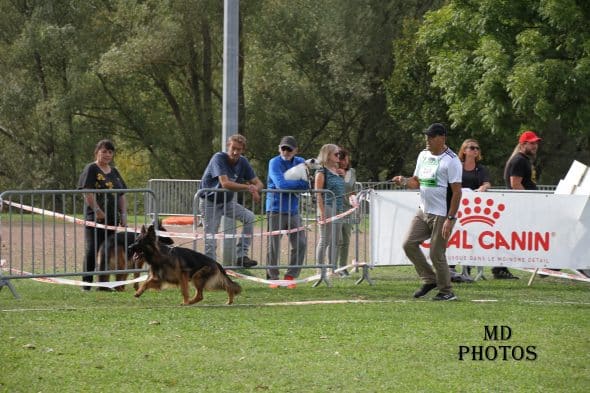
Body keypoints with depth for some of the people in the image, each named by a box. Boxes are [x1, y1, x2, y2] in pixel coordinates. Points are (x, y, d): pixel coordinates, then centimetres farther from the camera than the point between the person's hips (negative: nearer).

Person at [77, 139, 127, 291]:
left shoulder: (114, 172, 18)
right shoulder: (91, 169, -5)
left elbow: (121, 195, 20)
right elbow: (88, 194, -14)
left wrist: (123, 215, 8)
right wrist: (99, 213, -19)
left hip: (112, 219, 7)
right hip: (95, 219, -7)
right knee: (92, 251, -8)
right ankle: (86, 283, -4)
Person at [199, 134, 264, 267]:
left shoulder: (243, 162, -2)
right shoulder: (219, 158, -21)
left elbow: (258, 183, 0)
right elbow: (225, 183, -33)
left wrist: (255, 189, -25)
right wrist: (248, 187, -28)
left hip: (227, 201, 5)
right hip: (210, 202, -5)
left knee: (249, 217, -14)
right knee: (210, 237, -7)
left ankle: (242, 256, -12)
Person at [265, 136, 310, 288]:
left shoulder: (300, 162, 10)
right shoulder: (274, 163, -6)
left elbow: (307, 185, 3)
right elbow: (281, 184, -19)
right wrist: (301, 183, -10)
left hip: (293, 211, 5)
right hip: (276, 209, -5)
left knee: (300, 244, 2)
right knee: (274, 245, -3)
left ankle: (291, 276, 13)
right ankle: (273, 277, 8)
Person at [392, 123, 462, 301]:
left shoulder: (451, 160, -13)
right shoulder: (423, 155, 11)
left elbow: (457, 191, -15)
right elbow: (417, 182, 21)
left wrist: (450, 219, -19)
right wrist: (404, 181, -2)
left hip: (442, 215, -8)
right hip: (423, 211, 8)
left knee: (436, 254, -5)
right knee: (409, 244, 0)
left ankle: (446, 292, 10)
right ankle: (429, 280, 14)